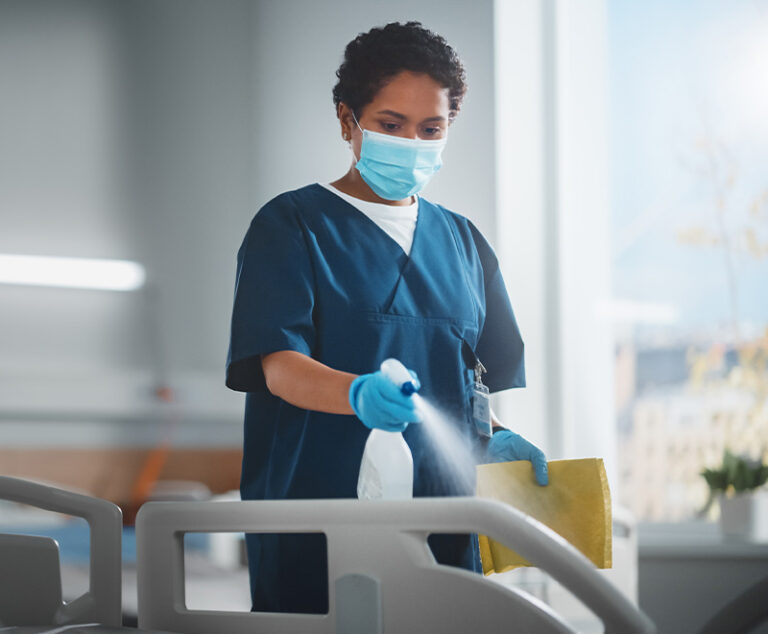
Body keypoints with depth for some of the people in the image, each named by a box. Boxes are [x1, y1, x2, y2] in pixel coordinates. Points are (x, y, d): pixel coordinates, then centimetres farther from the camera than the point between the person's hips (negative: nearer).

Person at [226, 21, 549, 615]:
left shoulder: (462, 242, 17)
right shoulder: (291, 226, 1)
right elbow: (279, 366, -12)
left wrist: (495, 438, -1)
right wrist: (358, 394, -32)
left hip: (440, 520, 4)